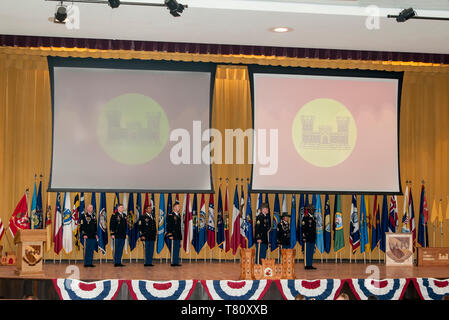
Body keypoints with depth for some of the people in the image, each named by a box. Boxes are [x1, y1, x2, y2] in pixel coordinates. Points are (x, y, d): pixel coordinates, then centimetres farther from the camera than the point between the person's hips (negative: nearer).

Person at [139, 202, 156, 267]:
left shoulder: (153, 216, 16)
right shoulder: (143, 217, -4)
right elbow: (140, 227, -8)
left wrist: (155, 234, 16)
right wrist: (142, 235, -14)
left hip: (152, 237, 6)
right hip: (146, 237, -6)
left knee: (151, 250, 6)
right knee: (147, 250, -3)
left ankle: (150, 262, 12)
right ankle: (146, 262, 3)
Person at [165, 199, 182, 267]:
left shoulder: (178, 215, 16)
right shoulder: (170, 215, -9)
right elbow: (169, 226, -13)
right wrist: (170, 235, -18)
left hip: (178, 236, 8)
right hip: (173, 235, -8)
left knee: (177, 249, 9)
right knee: (173, 249, -4)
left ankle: (176, 262, 13)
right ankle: (173, 262, 0)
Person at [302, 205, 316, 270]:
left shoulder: (313, 218, 17)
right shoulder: (305, 218, -6)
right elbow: (303, 228, -11)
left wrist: (314, 237, 19)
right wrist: (304, 237, -17)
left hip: (312, 238, 8)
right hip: (307, 238, -8)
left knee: (311, 252, 9)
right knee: (307, 252, -5)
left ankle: (310, 265, 13)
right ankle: (306, 265, -1)